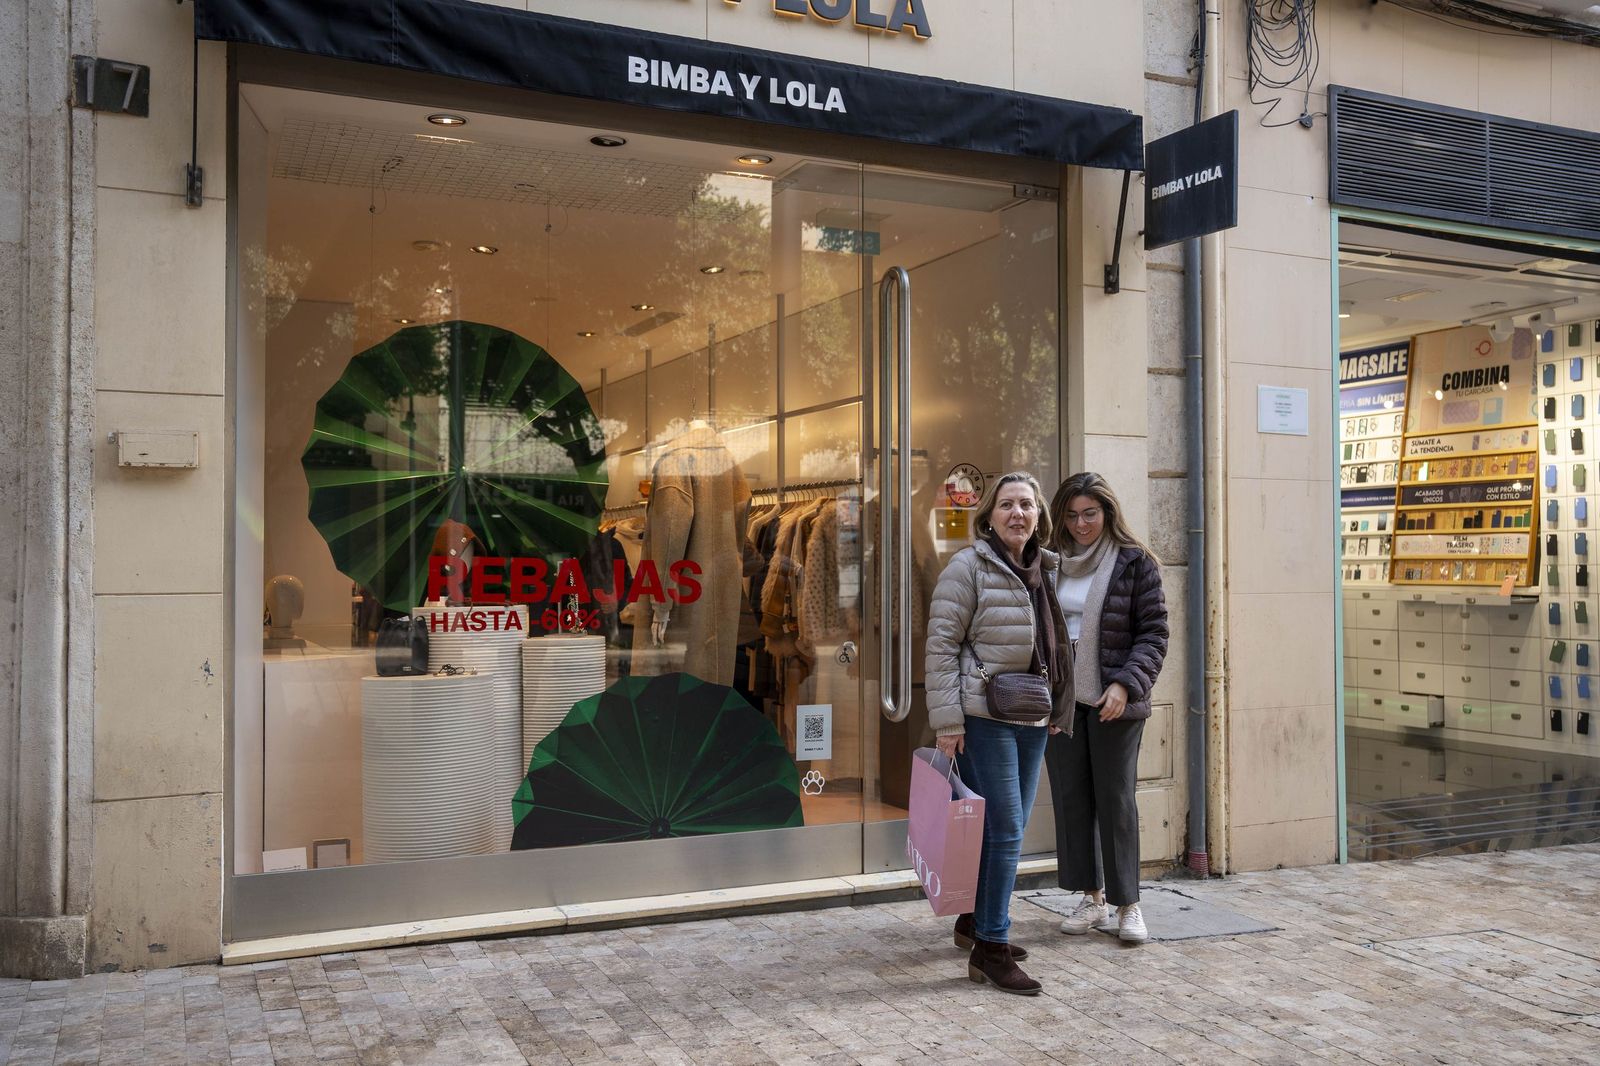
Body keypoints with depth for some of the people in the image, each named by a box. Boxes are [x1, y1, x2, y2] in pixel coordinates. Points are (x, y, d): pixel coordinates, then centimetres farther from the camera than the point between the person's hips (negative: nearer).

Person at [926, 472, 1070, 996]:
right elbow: (941, 645, -12)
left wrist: (1055, 708, 19)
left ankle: (974, 922, 31)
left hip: (1033, 718, 8)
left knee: (1003, 828, 15)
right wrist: (947, 721, -16)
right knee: (1005, 830, -8)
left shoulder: (1044, 569, 13)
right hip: (985, 717, -7)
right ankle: (990, 949, 2)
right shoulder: (969, 567, -9)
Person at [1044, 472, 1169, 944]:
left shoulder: (1135, 562, -3)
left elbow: (1154, 632, -4)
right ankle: (1091, 898, 20)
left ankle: (1127, 904, 12)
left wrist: (1126, 683, -16)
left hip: (1113, 701, -4)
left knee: (1116, 799, 0)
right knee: (1071, 798, 7)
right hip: (1060, 699, 4)